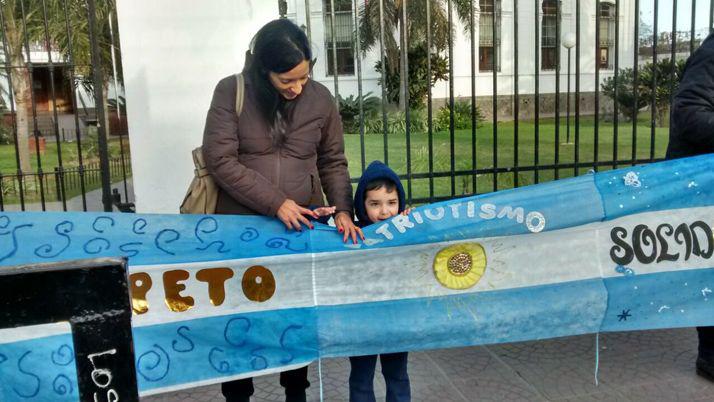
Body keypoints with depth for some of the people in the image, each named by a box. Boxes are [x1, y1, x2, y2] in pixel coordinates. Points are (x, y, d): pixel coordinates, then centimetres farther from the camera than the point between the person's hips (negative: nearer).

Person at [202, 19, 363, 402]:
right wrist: (275, 203, -18)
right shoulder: (231, 93, -9)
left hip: (301, 226, 2)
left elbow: (333, 162, 6)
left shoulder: (320, 98, -1)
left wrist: (342, 209, -8)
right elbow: (221, 160, -13)